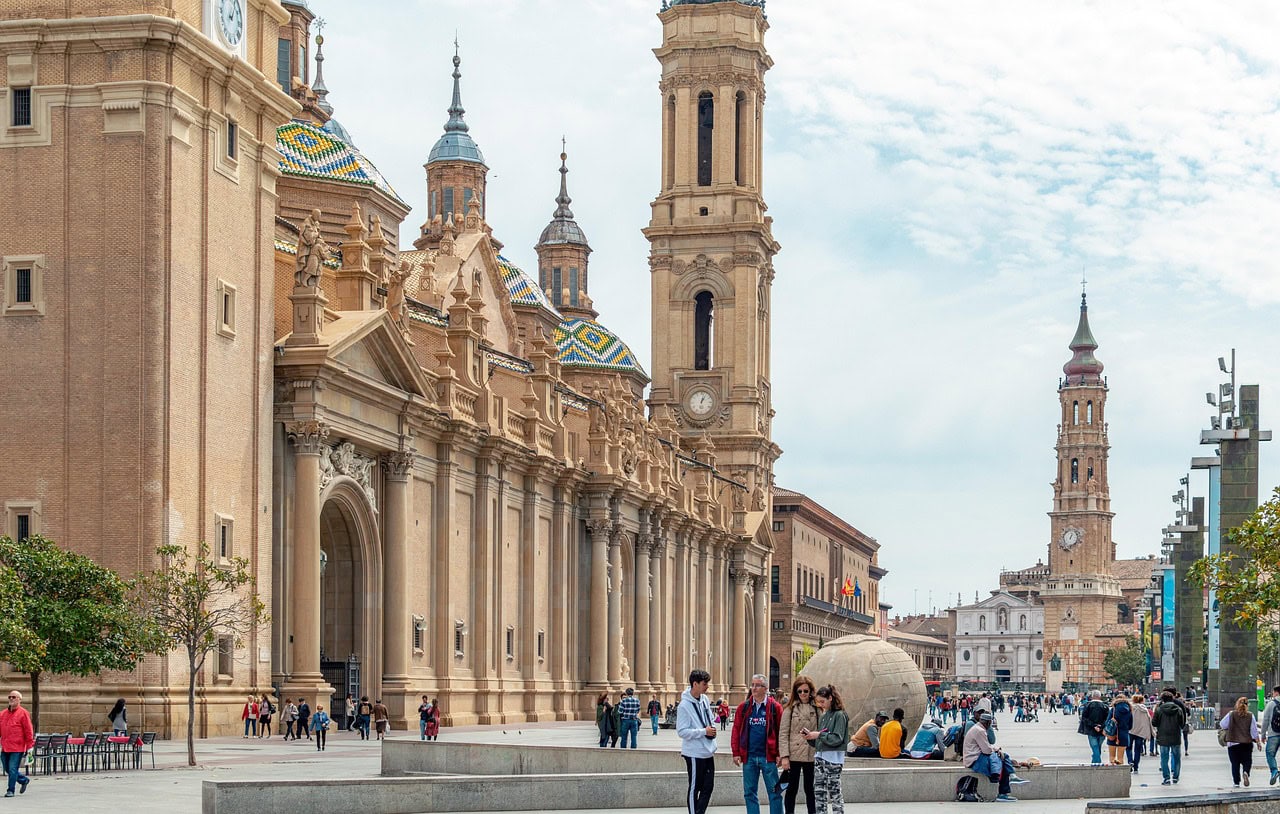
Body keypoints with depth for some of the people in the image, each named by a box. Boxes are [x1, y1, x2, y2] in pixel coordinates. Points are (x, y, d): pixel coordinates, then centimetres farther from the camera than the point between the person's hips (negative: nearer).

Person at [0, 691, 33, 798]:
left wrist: (29, 746, -8)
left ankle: (10, 790, 4)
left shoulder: (23, 713, -5)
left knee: (13, 769, -6)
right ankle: (24, 780, 33)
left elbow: (28, 731, -6)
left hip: (17, 748, -6)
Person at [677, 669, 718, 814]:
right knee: (695, 788, 3)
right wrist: (704, 732, -21)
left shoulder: (704, 699, 6)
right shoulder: (684, 706, -18)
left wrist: (712, 728, 0)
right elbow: (681, 731, -20)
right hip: (695, 753, -7)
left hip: (708, 752, 7)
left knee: (708, 787, 10)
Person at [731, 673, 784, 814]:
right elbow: (736, 730, 6)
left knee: (774, 792, 0)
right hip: (748, 756, 3)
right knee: (749, 792, 8)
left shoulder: (775, 707, -2)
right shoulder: (744, 707, 6)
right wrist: (736, 753, -1)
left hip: (768, 756, -3)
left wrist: (779, 754, -9)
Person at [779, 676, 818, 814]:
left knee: (810, 790, 8)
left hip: (811, 755, 2)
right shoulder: (790, 708, 0)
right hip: (794, 755, -2)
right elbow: (783, 734, -3)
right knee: (792, 789, 4)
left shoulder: (816, 709, 5)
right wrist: (784, 756, -10)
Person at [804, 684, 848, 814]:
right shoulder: (823, 716, 15)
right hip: (820, 756, 7)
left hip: (833, 758, -7)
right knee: (818, 790, 5)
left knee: (834, 790, -4)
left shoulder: (840, 715, -6)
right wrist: (810, 736, 0)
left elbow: (837, 739, -13)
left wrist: (819, 735, -15)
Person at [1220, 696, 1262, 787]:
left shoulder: (1231, 715, -6)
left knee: (1235, 763, 6)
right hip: (1247, 743, 1)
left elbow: (1222, 725, 2)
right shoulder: (1250, 716, -3)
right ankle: (1246, 772, -18)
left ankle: (1236, 782, 4)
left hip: (1233, 743, -1)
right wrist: (1258, 742, 9)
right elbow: (1254, 730, 0)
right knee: (1247, 761, 12)